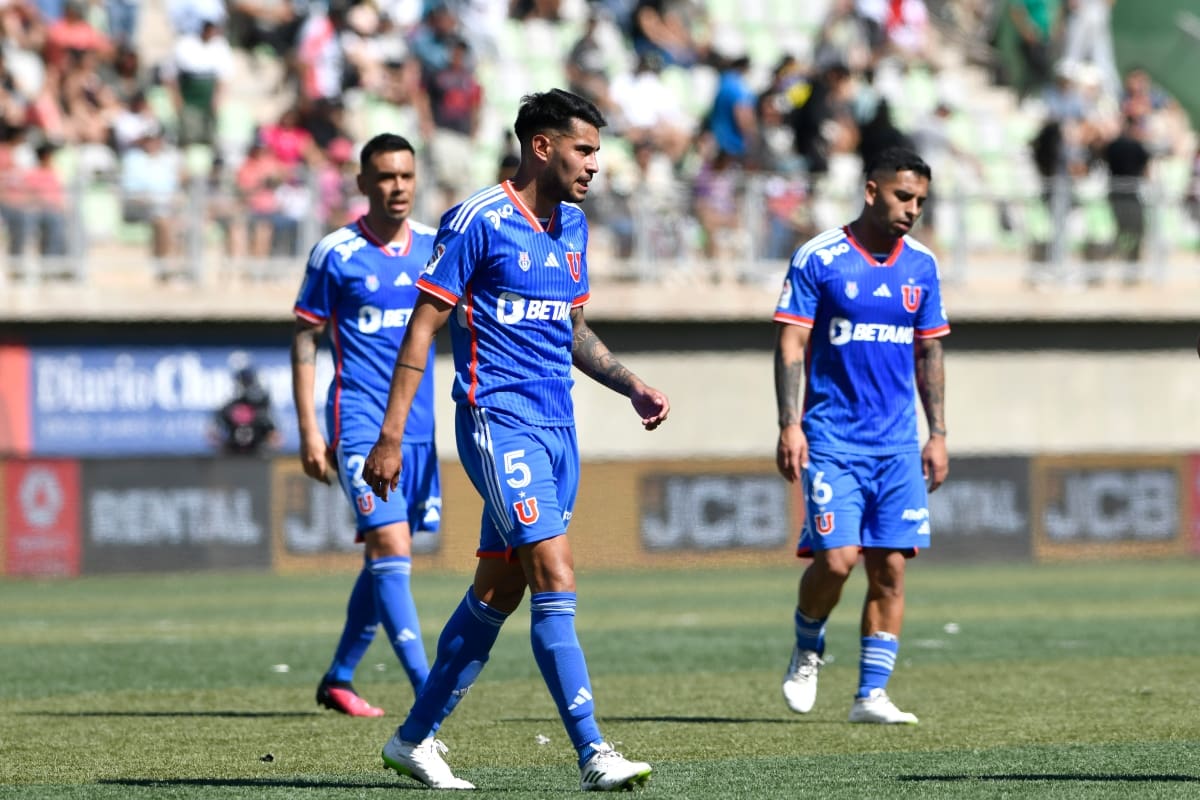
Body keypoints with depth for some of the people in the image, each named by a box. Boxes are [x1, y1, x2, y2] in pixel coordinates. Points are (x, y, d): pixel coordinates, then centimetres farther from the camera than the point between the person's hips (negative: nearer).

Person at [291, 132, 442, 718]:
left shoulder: (434, 247, 8)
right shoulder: (335, 253, -5)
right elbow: (304, 340, 0)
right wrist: (309, 429, -6)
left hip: (419, 425, 5)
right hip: (360, 423, -5)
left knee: (384, 559, 11)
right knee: (391, 550, -15)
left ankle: (338, 679, 24)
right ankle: (426, 687, -19)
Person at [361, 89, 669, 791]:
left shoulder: (573, 225, 13)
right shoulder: (478, 220, -10)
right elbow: (423, 325, -9)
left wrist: (632, 386, 11)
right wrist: (391, 436, -12)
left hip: (558, 426, 8)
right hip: (499, 421, -8)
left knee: (499, 590, 10)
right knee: (555, 576, -16)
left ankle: (416, 737, 22)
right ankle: (593, 754, -18)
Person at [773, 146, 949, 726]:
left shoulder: (921, 266, 9)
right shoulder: (817, 259, -5)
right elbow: (791, 343, -5)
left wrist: (938, 434, 12)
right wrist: (790, 425, -13)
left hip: (898, 444, 4)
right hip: (832, 439, -4)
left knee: (889, 568, -2)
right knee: (836, 558, -13)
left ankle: (871, 695, 4)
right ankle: (807, 649, 15)